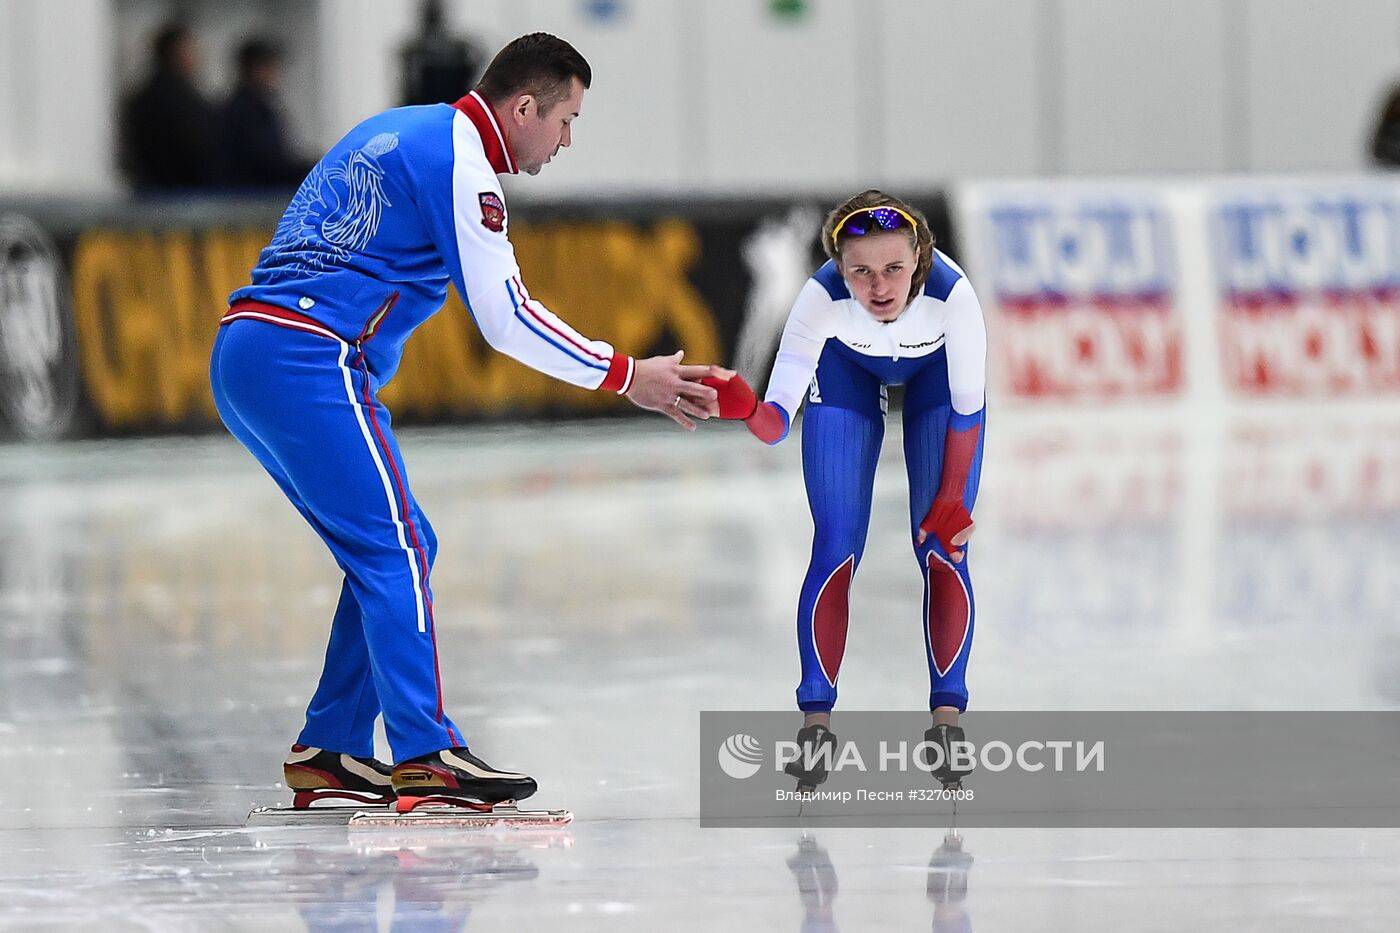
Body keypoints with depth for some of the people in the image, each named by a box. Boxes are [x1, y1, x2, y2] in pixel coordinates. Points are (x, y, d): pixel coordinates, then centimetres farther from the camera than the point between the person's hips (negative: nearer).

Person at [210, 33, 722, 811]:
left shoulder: (401, 132, 22)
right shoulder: (459, 160, -8)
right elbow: (506, 320, -9)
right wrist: (627, 376, -3)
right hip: (307, 361, -10)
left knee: (397, 547, 12)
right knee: (394, 548, -8)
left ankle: (329, 754, 12)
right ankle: (425, 757, -11)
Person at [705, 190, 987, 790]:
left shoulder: (951, 293, -40)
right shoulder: (822, 299, -40)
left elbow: (967, 409, -23)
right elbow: (776, 424, -41)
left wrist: (952, 499, -16)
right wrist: (747, 408, -63)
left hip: (937, 372, 0)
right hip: (848, 370, 0)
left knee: (942, 547, -8)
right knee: (836, 549, -7)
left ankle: (947, 716, 4)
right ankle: (816, 722, 4)